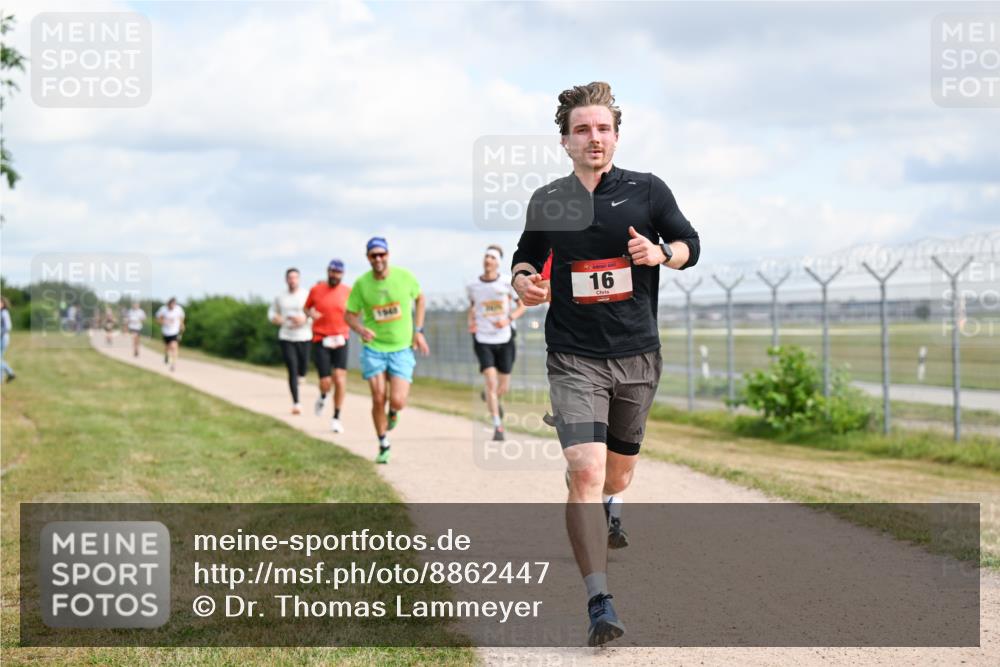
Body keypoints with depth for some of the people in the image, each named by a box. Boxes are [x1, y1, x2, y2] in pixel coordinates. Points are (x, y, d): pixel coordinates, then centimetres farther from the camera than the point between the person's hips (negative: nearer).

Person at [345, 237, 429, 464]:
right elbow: (350, 315, 2)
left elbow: (419, 299, 11)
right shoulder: (361, 284, -8)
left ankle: (393, 411, 27)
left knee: (397, 401, -12)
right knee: (378, 399, -4)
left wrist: (418, 331, 6)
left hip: (402, 349, 0)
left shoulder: (404, 277, -8)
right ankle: (384, 445, 18)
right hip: (373, 349, 0)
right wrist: (361, 329, -20)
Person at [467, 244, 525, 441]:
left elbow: (522, 305, 2)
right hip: (483, 340, -1)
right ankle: (498, 427, -11)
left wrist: (508, 320, -14)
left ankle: (493, 398, 46)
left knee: (503, 387, 8)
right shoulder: (473, 286, -1)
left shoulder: (507, 283, -5)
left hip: (504, 340, 1)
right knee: (491, 382, -16)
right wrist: (471, 322, 1)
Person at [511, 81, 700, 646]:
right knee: (585, 471, -19)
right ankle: (600, 601, -18)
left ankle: (608, 505, 57)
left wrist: (661, 253, -13)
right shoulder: (547, 202, 3)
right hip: (574, 360, -1)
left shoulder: (648, 191, 0)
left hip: (637, 356, 2)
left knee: (618, 472, 18)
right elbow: (528, 255, 18)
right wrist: (524, 280, -4)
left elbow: (691, 244, 9)